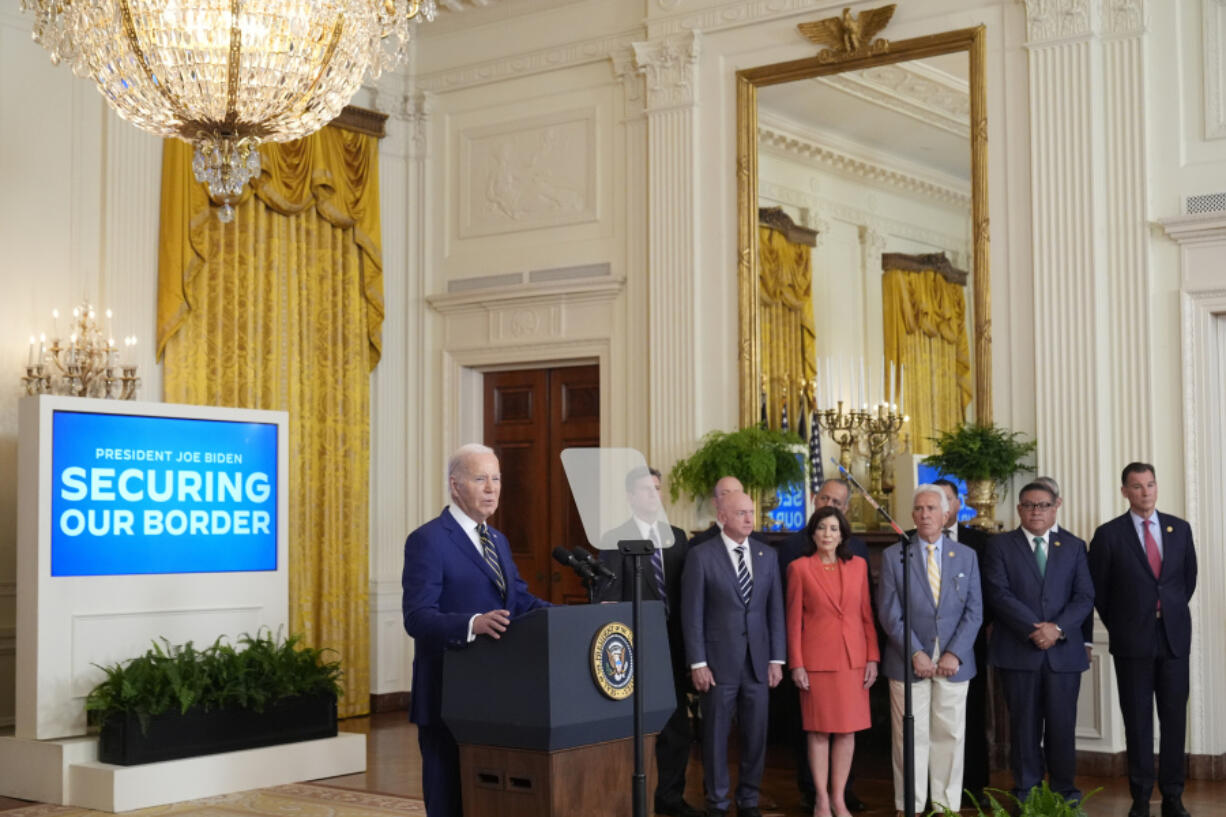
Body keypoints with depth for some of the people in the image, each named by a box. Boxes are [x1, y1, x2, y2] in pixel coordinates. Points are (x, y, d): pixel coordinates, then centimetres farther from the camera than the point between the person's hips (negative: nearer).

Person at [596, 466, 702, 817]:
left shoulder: (677, 536, 10)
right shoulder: (615, 539, -5)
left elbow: (687, 591, 10)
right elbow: (609, 598, -11)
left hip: (673, 645, 5)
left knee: (677, 725, 9)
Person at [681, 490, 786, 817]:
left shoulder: (767, 555, 8)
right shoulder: (701, 555, -4)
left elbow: (776, 609, 9)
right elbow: (692, 613, -5)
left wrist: (777, 659, 4)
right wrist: (697, 663, -9)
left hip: (758, 661, 4)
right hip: (718, 661, -3)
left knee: (756, 734, 7)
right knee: (716, 734, 4)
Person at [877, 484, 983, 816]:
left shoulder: (966, 556, 9)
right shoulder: (893, 556, 3)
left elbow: (974, 611, 4)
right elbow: (889, 612, -2)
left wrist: (955, 653, -7)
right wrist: (915, 653, -11)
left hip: (953, 663, 2)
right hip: (908, 662, -2)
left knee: (950, 737, 4)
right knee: (911, 738, 0)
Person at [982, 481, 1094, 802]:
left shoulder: (1073, 546, 12)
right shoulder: (1000, 546, 6)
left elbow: (1085, 596, 3)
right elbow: (999, 593, -6)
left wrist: (1058, 628, -13)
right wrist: (1034, 630, -15)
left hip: (1064, 651, 1)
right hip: (1018, 651, -1)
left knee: (1063, 725, 2)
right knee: (1025, 726, 3)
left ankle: (1065, 794, 13)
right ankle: (1026, 795, 10)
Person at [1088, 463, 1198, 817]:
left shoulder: (1180, 529, 6)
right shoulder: (1109, 534, -3)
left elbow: (1189, 578, 16)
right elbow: (1099, 589, 4)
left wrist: (1172, 613, 14)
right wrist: (1119, 627, 7)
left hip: (1174, 637, 2)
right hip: (1133, 641, -2)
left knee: (1175, 718, 3)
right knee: (1137, 720, 3)